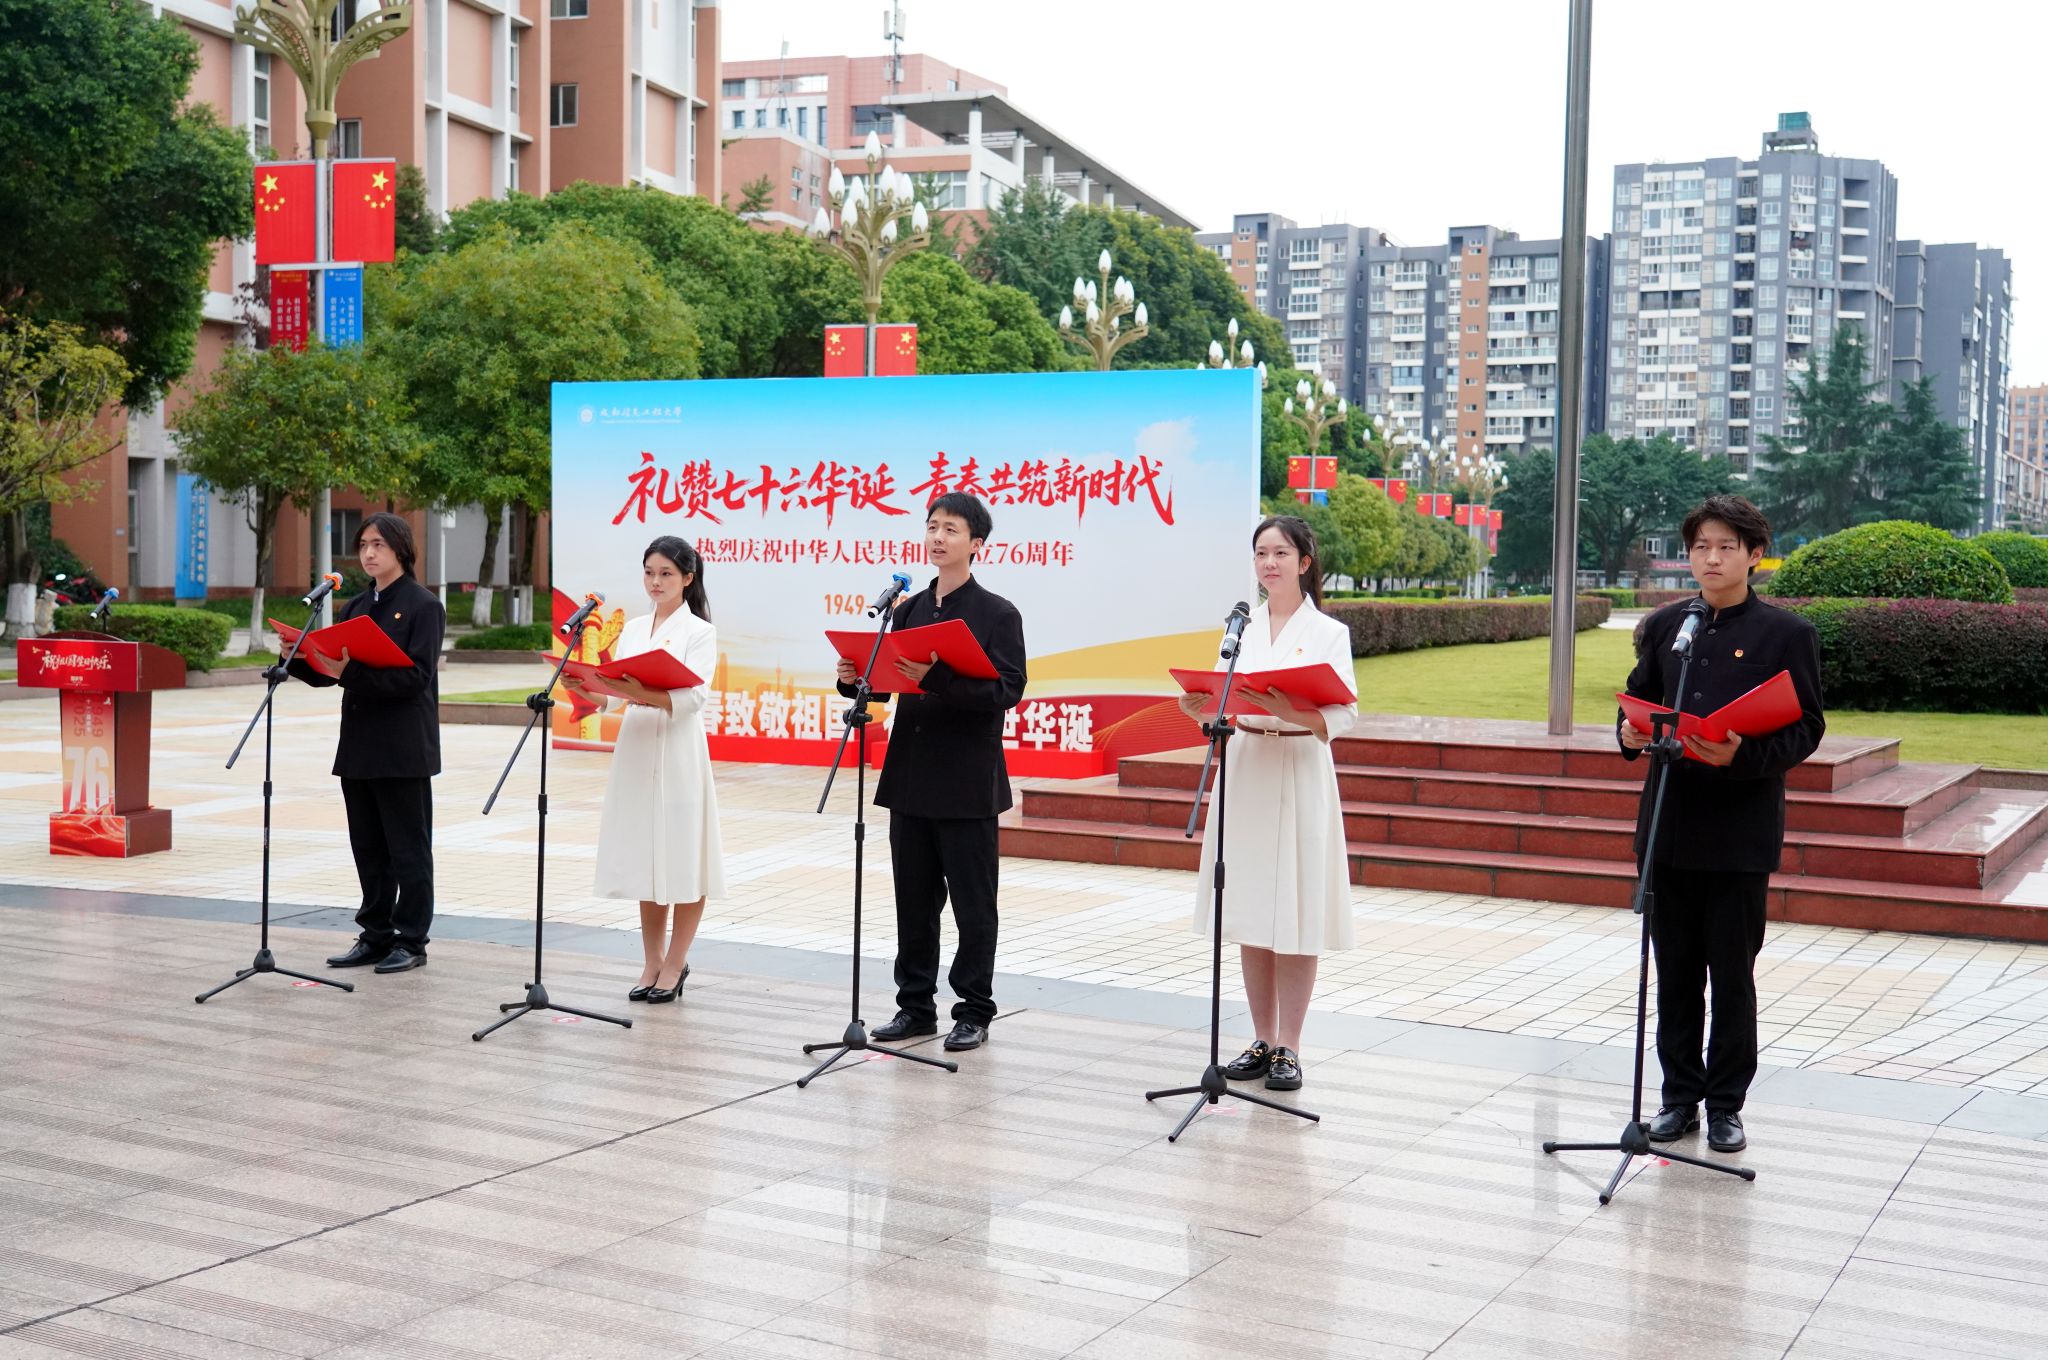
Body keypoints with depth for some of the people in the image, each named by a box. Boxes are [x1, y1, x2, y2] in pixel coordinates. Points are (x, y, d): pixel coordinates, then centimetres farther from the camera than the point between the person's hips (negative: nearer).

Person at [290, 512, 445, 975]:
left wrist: (351, 672, -24)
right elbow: (329, 670, 14)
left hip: (403, 750, -7)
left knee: (408, 849, 1)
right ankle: (376, 937, 21)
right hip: (359, 746, 7)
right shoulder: (357, 607, 14)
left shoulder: (422, 606, -7)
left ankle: (411, 941, 9)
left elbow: (416, 675, -17)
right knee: (368, 848, 12)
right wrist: (300, 656, -6)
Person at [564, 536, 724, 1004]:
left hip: (678, 751, -5)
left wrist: (631, 689, -29)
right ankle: (652, 962, 17)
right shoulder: (632, 630, 12)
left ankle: (674, 964, 11)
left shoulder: (699, 631, -4)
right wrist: (587, 688, -14)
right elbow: (617, 691, 8)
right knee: (644, 858, 8)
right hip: (636, 748, 5)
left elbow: (689, 699, -16)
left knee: (682, 858, 0)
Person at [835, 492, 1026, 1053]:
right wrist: (856, 679, -7)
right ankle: (916, 1006, 22)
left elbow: (1006, 690, -16)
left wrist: (937, 680, -27)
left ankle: (974, 1013, 13)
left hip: (966, 785, -5)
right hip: (911, 779, 6)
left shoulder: (997, 614, -6)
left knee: (972, 903, 3)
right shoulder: (909, 610, 11)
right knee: (913, 901, 11)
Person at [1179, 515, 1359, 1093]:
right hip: (1244, 770, 4)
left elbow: (1342, 716, -11)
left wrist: (1287, 710, -28)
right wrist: (1200, 709, -13)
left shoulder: (1328, 632, -1)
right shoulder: (1240, 628, 11)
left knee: (1295, 916, -3)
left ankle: (1288, 1047, 5)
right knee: (1250, 914, 7)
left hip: (1300, 775, -4)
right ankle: (1263, 1039, 17)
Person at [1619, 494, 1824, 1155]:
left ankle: (1726, 1104, 16)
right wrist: (1631, 733, -7)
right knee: (1675, 970, 10)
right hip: (1668, 824, 4)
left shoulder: (1787, 634, -2)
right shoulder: (1665, 626, 9)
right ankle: (1680, 1095, 21)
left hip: (1741, 832, -3)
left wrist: (1743, 755, -22)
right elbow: (1639, 699, 16)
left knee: (1732, 973, 4)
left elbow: (1806, 728, -5)